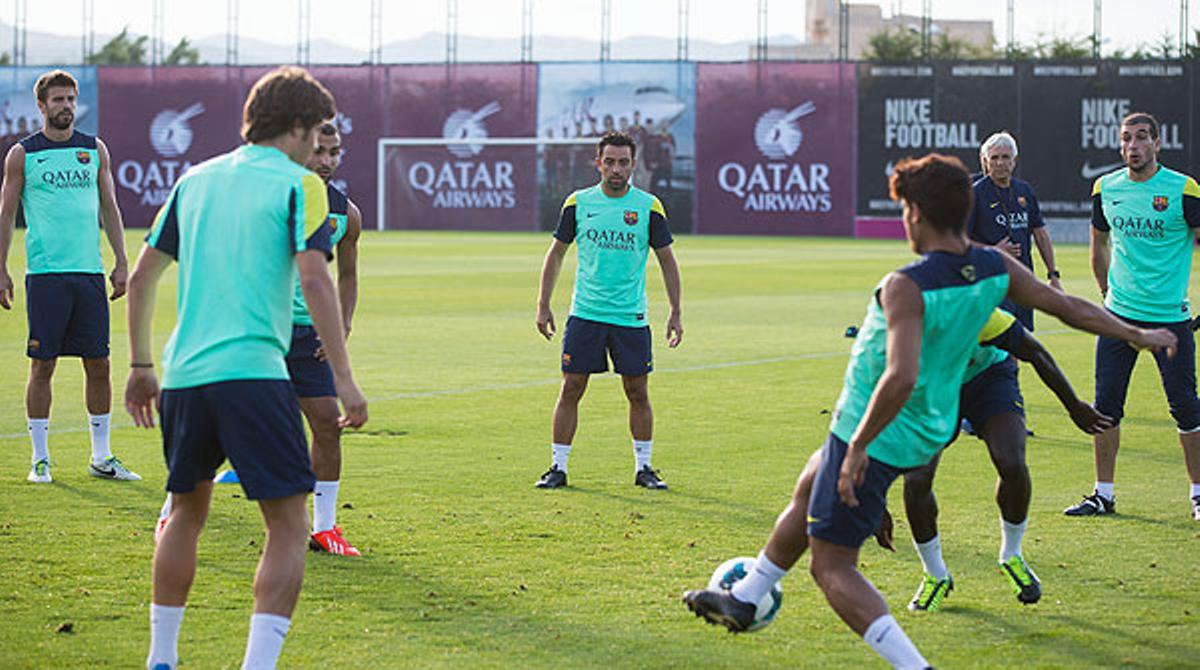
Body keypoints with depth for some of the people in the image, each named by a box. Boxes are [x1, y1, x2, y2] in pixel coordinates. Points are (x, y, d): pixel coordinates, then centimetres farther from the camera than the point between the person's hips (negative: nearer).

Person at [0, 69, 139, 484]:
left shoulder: (95, 150, 11)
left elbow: (109, 208, 15)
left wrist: (121, 263, 8)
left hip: (90, 273, 3)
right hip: (45, 274, -3)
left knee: (98, 364, 3)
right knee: (43, 365, -2)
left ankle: (101, 458, 12)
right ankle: (40, 458, 6)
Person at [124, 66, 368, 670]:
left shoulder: (196, 180, 16)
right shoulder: (298, 186, -1)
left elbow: (142, 277, 17)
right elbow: (314, 284, -13)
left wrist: (141, 367, 26)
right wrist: (344, 379, -11)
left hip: (182, 373, 6)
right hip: (253, 371, -6)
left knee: (186, 513, 23)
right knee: (288, 529, -2)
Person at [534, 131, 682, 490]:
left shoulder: (648, 207, -1)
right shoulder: (578, 203, 2)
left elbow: (667, 260, 6)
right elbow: (556, 253, 11)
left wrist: (675, 313, 2)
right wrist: (543, 306, 7)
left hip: (631, 318, 0)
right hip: (584, 313, 1)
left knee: (638, 393, 3)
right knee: (571, 390, -1)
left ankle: (643, 467, 15)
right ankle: (557, 467, 6)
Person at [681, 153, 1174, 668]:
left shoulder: (907, 287, -28)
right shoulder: (996, 269, -7)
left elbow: (901, 378, -39)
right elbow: (1069, 308, 3)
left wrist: (859, 446, -29)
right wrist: (1139, 335, 18)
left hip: (874, 436, -9)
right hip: (926, 434, 9)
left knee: (831, 567, -1)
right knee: (808, 492, 30)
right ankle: (743, 600, 48)